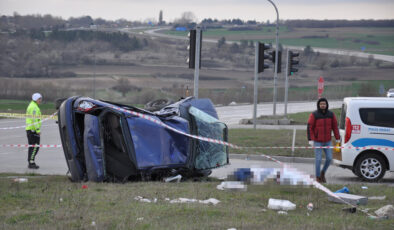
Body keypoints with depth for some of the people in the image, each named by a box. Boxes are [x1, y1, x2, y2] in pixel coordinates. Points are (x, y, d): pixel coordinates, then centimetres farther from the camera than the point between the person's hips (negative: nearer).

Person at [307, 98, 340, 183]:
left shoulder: (331, 114, 1)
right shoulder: (314, 115, -10)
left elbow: (335, 126, 7)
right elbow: (310, 127, -10)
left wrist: (337, 138, 4)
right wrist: (310, 140, -17)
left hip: (327, 141, 3)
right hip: (317, 141, -3)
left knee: (329, 158, 1)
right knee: (318, 159, -3)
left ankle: (323, 172, 25)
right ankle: (318, 177, 10)